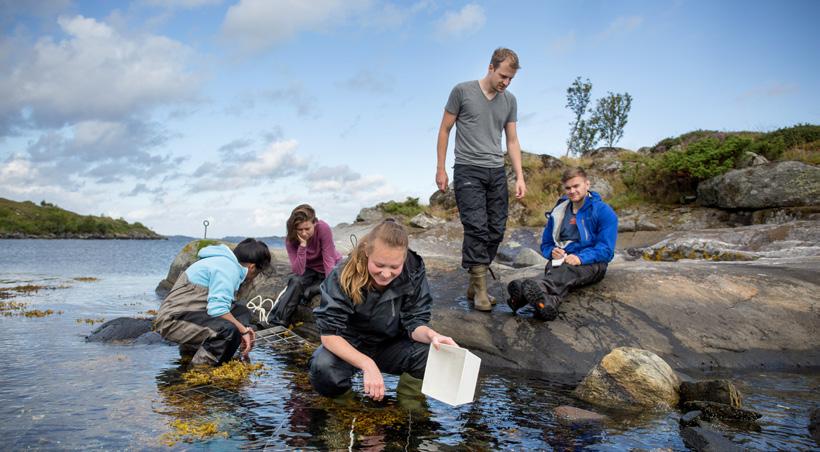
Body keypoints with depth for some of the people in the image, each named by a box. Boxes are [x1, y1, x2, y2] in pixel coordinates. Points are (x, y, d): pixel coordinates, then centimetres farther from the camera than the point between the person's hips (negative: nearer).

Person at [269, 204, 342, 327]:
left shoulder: (323, 229, -28)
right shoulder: (291, 239, -20)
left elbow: (329, 261, -28)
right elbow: (298, 271, -26)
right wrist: (302, 246, -36)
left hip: (332, 269, -2)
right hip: (310, 270, 2)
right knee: (295, 281, -28)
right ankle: (276, 323, -26)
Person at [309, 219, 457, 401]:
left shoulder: (414, 272, -19)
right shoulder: (344, 277, -26)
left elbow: (414, 322, -15)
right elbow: (329, 334, -27)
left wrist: (430, 335, -40)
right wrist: (367, 365, -41)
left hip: (390, 348, 2)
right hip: (348, 349, -1)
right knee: (323, 367, -35)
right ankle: (343, 400, 1)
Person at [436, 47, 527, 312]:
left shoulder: (510, 101, 11)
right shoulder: (462, 91, -2)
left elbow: (512, 141, 13)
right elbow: (445, 130, 3)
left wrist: (520, 177, 3)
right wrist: (440, 169, 0)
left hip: (497, 172, 5)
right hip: (468, 170, -5)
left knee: (496, 231, 2)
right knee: (476, 228, -13)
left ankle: (474, 285, 13)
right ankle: (480, 290, -7)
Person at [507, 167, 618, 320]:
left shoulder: (604, 211, 2)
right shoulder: (559, 211, 18)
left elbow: (606, 250, -6)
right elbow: (546, 243, 22)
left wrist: (580, 258, -24)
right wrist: (552, 252, -4)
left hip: (590, 264, -4)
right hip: (562, 260, 4)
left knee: (567, 270, -40)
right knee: (553, 270, -36)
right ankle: (549, 301, -71)